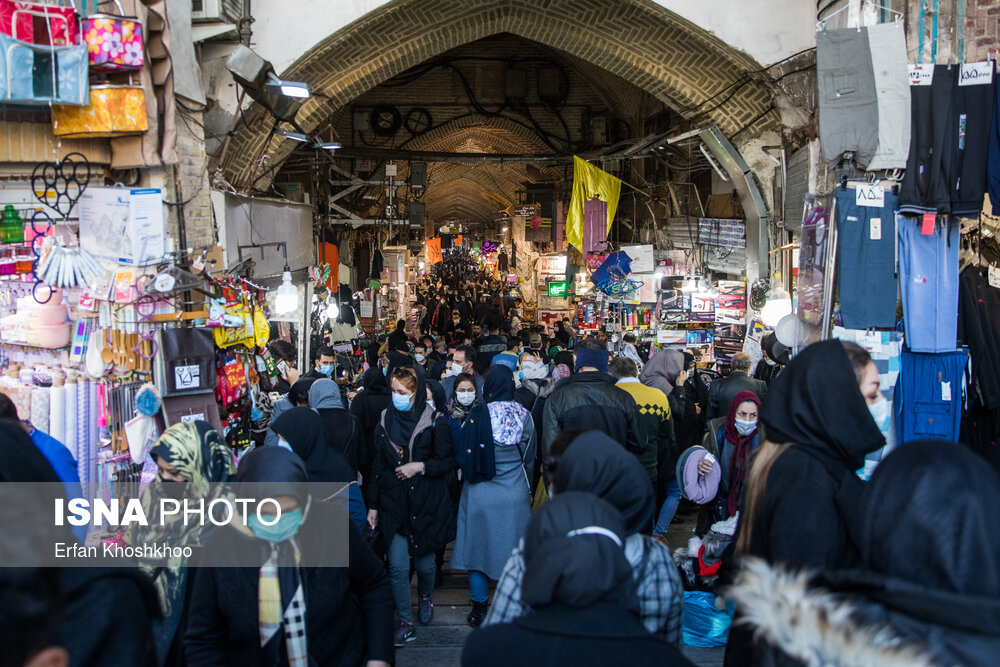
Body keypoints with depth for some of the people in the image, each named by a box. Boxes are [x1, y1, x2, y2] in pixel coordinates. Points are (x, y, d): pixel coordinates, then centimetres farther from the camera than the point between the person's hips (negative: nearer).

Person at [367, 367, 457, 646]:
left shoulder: (434, 421, -6)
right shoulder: (385, 421, 5)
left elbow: (447, 461, -3)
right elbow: (378, 466, 10)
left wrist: (420, 466, -17)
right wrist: (373, 505, 10)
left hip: (426, 502, -2)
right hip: (394, 503, 2)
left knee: (424, 560, 10)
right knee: (397, 565, -4)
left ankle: (425, 597, 43)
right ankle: (405, 623, 9)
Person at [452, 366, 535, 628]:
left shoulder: (478, 415, -14)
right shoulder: (525, 415, -3)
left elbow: (464, 454, -8)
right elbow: (530, 457, 7)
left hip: (481, 495, -3)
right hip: (516, 495, 3)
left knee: (479, 547, 10)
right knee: (514, 552, 12)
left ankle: (479, 610, 17)